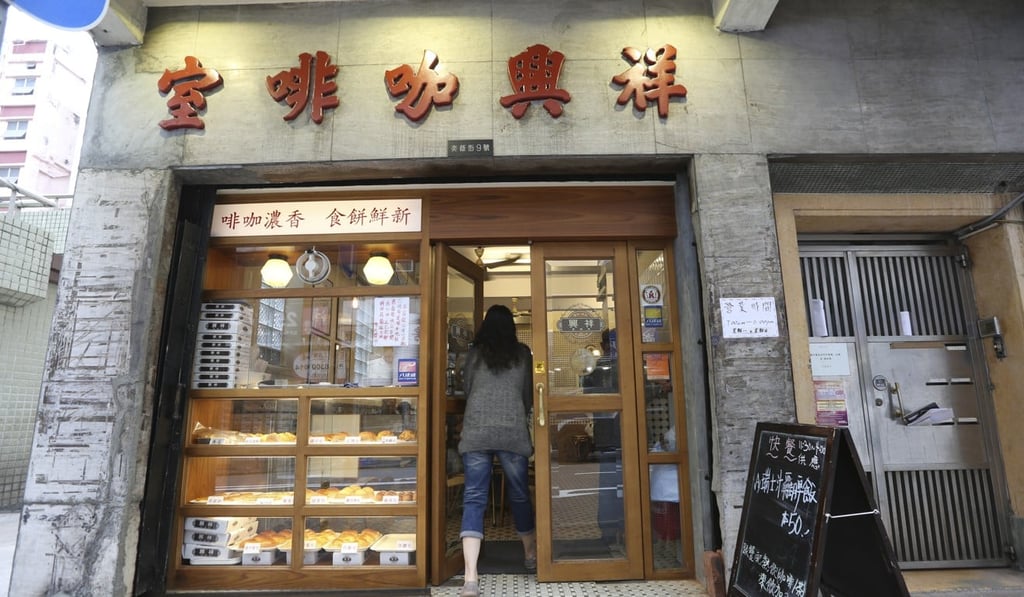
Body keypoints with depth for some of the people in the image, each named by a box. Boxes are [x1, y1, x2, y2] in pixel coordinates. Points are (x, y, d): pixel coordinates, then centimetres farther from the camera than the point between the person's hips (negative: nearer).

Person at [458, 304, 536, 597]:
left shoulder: (474, 353, 8)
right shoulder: (522, 353, 8)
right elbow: (529, 394, 14)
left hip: (476, 431, 0)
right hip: (513, 431, 1)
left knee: (474, 499, 0)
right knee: (519, 494, 17)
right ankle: (530, 553, 38)